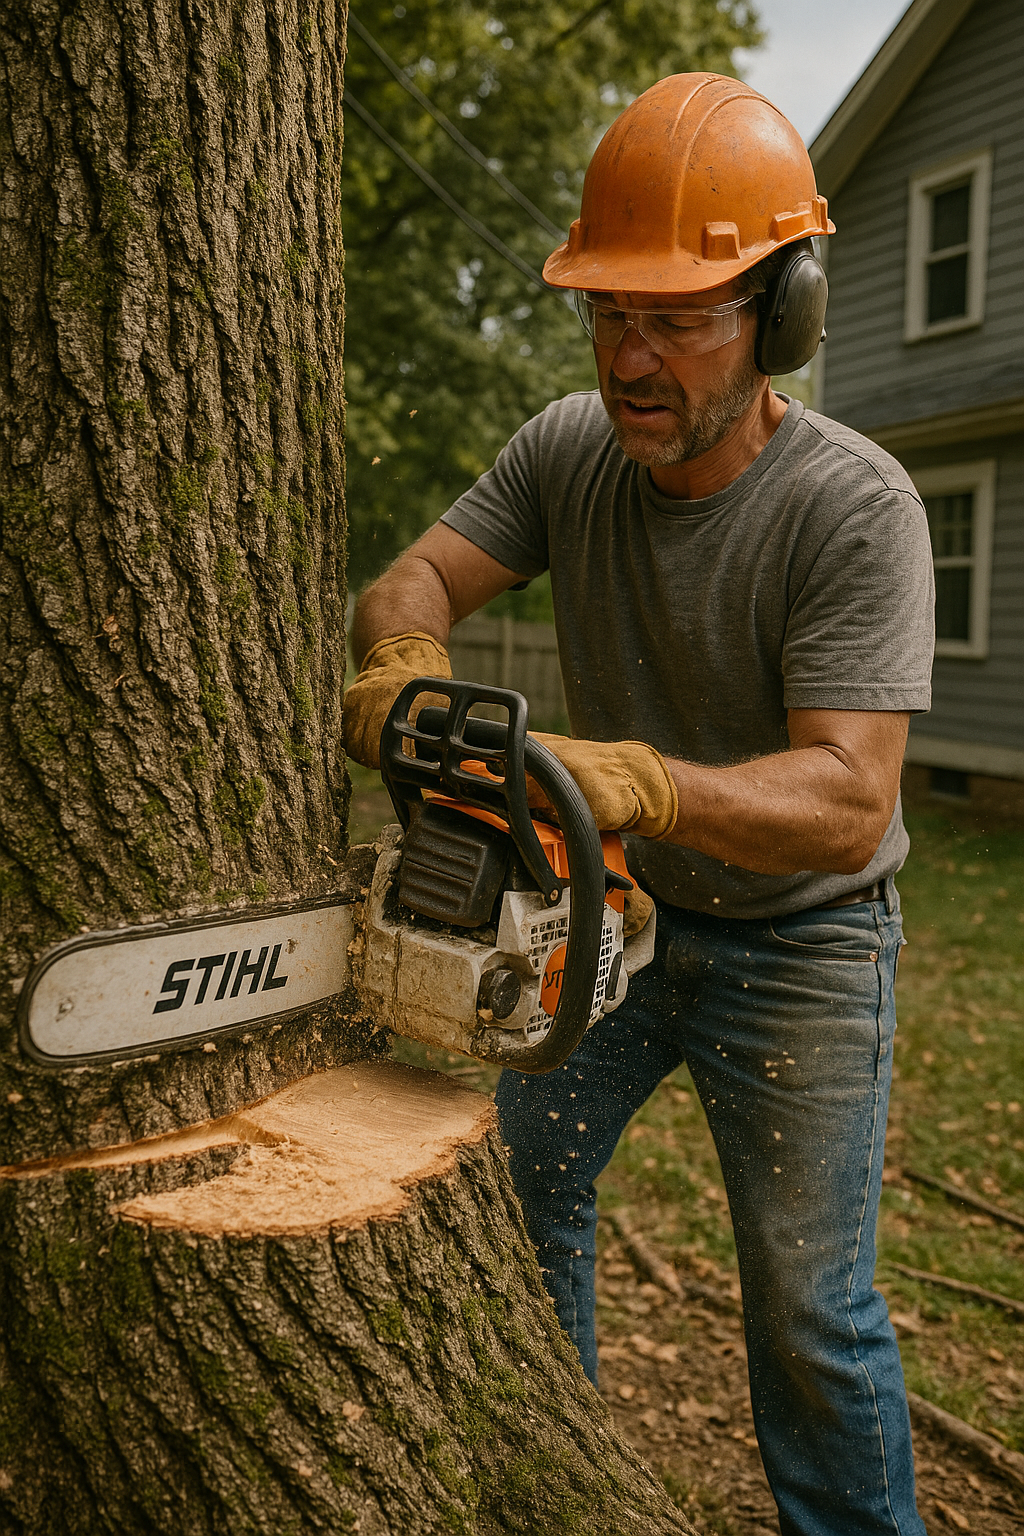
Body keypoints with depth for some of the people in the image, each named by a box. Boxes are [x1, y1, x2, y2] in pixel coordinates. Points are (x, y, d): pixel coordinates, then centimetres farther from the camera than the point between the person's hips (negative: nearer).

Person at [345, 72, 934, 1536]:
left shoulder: (855, 508, -25)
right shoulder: (567, 448, -9)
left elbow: (848, 797, -31)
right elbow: (416, 577, -9)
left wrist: (634, 780, -47)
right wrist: (408, 660, -34)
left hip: (799, 938, -5)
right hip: (616, 903, 5)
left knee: (810, 1305, 1)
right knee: (513, 1177, 13)